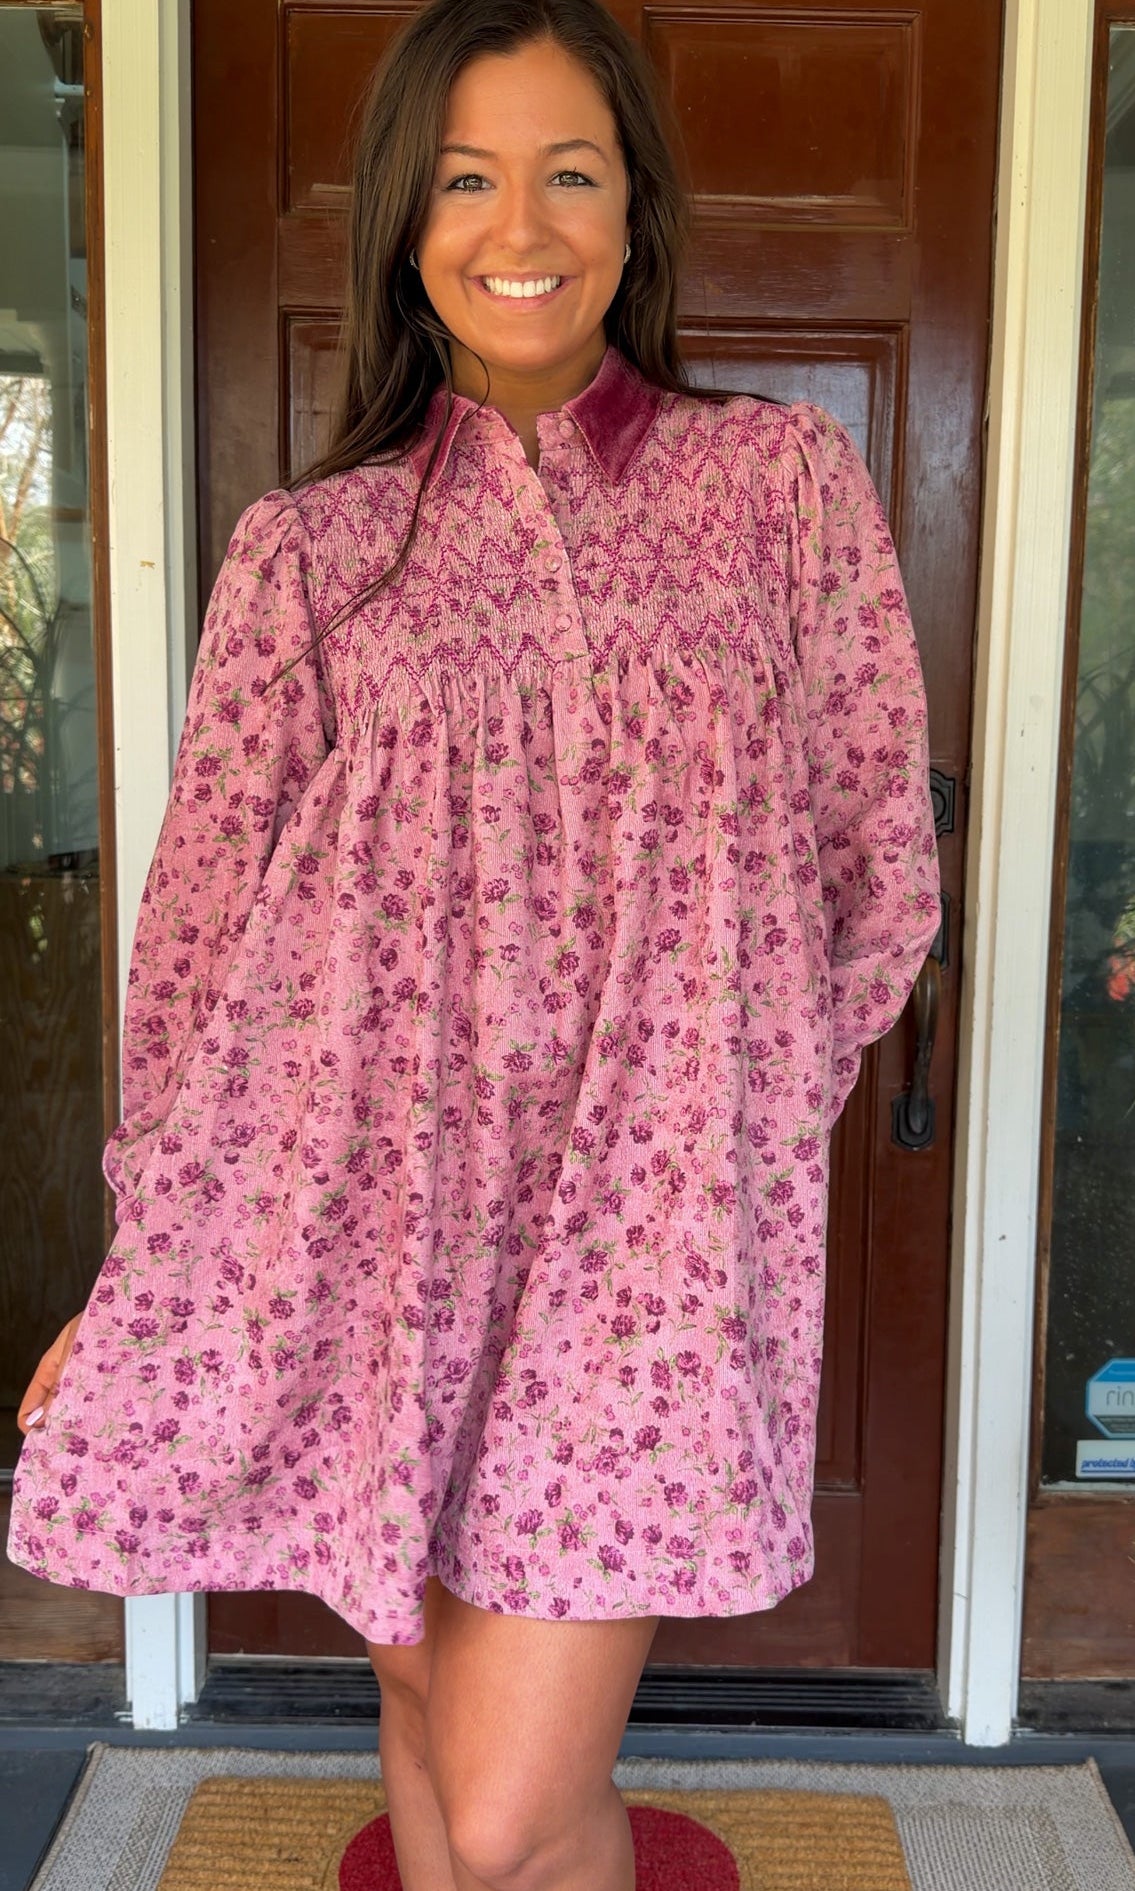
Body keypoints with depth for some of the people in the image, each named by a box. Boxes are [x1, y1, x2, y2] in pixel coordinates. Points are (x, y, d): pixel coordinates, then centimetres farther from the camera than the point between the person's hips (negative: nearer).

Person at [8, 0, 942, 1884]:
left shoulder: (786, 475, 6)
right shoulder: (308, 545, 7)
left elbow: (877, 871, 9)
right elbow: (206, 907, 7)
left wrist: (737, 1106, 8)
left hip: (646, 1213, -1)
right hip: (364, 1203, 2)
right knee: (427, 1704, 17)